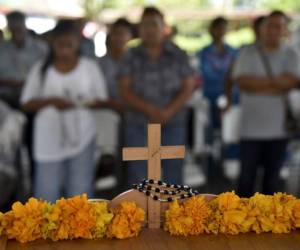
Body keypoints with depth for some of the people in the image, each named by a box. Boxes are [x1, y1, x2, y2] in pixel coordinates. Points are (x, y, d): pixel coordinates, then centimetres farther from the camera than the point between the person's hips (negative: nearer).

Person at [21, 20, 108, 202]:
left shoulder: (90, 67, 2)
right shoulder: (41, 69, 2)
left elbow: (101, 99, 6)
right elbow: (27, 104, 2)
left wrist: (85, 103, -17)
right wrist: (50, 101, -16)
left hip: (81, 137, 0)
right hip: (50, 140, 0)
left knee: (80, 191, 3)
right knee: (47, 192, 2)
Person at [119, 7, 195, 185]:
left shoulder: (178, 55, 3)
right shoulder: (132, 57, 4)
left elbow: (188, 87, 0)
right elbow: (125, 91, -1)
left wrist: (169, 111, -14)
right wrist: (149, 109, -16)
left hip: (172, 125, 0)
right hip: (138, 126, 0)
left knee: (172, 174, 3)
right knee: (138, 177, 2)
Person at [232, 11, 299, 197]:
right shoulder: (248, 53, 3)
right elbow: (242, 82, -11)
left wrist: (257, 82, -11)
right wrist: (275, 84, -10)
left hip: (278, 128, 1)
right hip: (251, 128, -1)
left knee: (272, 176, 10)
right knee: (247, 176, 2)